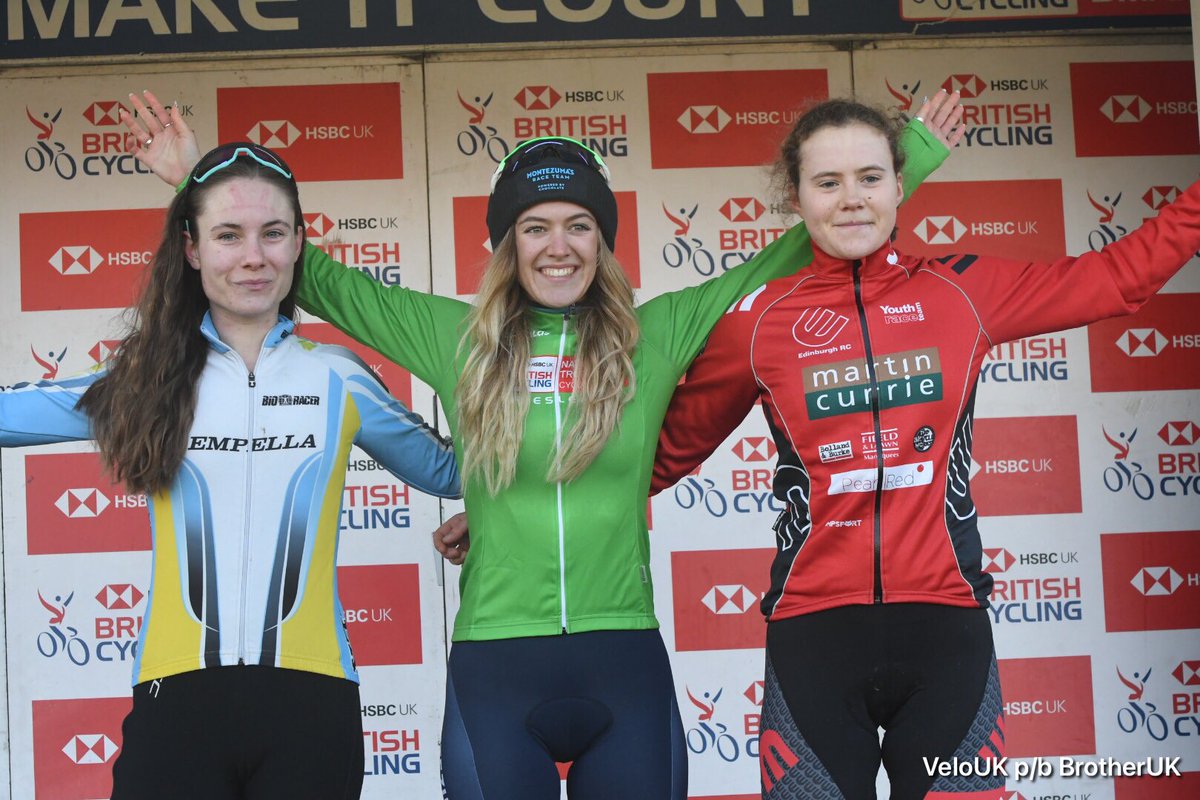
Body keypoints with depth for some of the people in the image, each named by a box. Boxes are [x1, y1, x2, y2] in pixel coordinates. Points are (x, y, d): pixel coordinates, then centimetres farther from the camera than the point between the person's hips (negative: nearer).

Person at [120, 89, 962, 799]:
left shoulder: (655, 337, 5)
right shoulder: (459, 339, 6)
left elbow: (785, 257, 11)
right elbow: (320, 279, 13)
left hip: (626, 667, 0)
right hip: (495, 670, 0)